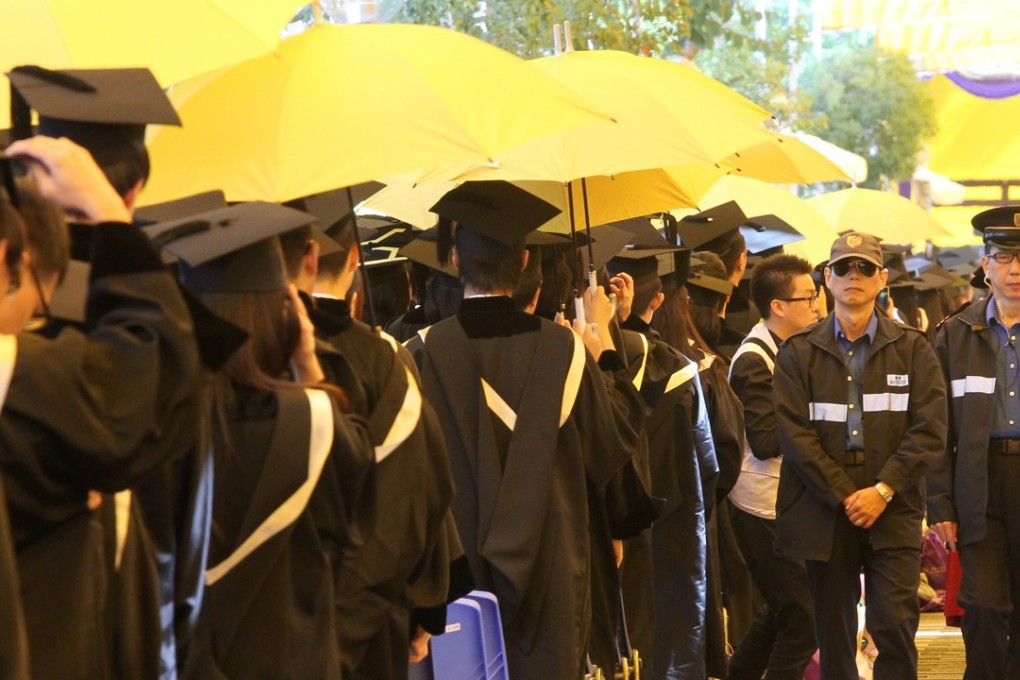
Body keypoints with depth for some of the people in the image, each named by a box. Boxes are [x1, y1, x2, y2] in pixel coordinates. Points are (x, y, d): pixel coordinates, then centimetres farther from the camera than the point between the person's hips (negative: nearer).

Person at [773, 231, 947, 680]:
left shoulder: (913, 349, 7)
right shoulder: (798, 352, 7)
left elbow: (930, 432, -2)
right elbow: (795, 435, -3)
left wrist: (882, 491, -12)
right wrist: (845, 495, -10)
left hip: (894, 511, -1)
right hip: (824, 513, 1)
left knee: (894, 624, -9)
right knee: (834, 634, 6)